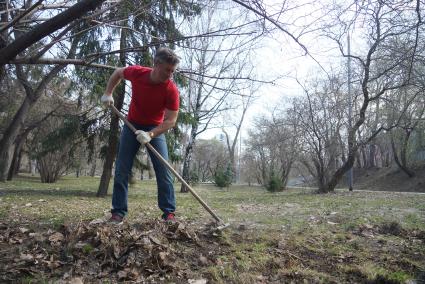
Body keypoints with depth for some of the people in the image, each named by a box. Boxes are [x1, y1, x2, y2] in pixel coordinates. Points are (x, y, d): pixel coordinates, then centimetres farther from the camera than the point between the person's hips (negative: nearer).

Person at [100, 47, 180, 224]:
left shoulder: (171, 90, -23)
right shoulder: (136, 72, -17)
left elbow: (171, 120, -23)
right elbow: (118, 72, 6)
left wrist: (151, 134, -35)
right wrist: (108, 93, -5)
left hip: (156, 129, -2)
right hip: (132, 125, 2)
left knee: (164, 171, -9)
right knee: (121, 170, -1)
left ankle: (169, 213, 0)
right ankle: (118, 213, 8)